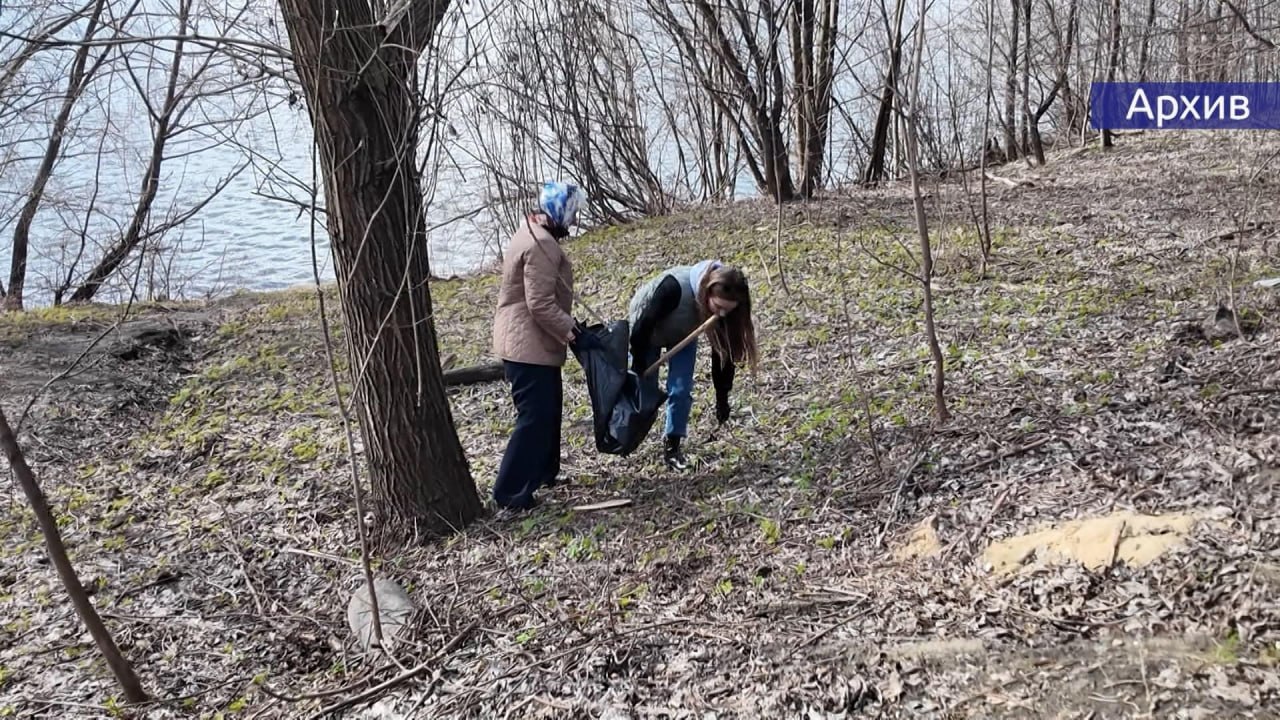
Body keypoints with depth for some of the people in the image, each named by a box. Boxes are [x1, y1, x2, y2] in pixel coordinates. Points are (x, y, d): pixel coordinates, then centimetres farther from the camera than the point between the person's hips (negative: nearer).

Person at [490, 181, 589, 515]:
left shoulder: (535, 234, 14)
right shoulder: (541, 245, -21)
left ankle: (545, 473, 37)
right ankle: (510, 497, -7)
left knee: (548, 409, 23)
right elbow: (541, 305, -25)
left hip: (529, 342, 11)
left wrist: (567, 324, 13)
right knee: (535, 418, -9)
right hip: (529, 346, -11)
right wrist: (570, 330, -14)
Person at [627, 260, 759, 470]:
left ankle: (672, 445, 8)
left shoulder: (723, 304, -28)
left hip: (682, 336, 3)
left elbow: (722, 349, -15)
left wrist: (722, 398, -9)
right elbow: (643, 326, -32)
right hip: (646, 331, -3)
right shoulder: (675, 287, -44)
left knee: (681, 389, -7)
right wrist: (638, 370, -21)